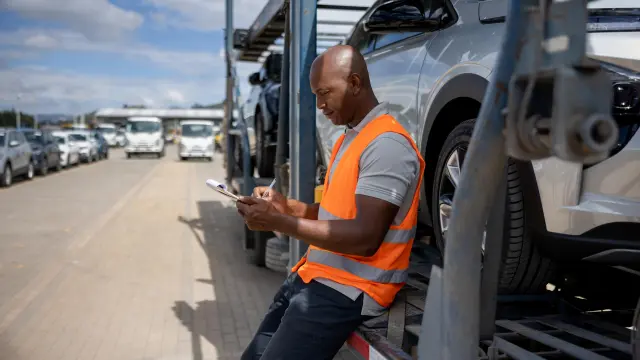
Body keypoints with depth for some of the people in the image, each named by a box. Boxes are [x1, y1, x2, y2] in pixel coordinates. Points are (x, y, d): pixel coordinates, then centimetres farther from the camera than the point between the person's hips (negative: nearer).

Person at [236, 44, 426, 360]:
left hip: (348, 290, -10)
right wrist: (286, 207, 2)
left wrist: (280, 223, -23)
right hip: (313, 276, 10)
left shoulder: (386, 145, -18)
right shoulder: (349, 138, 15)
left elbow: (366, 237, -25)